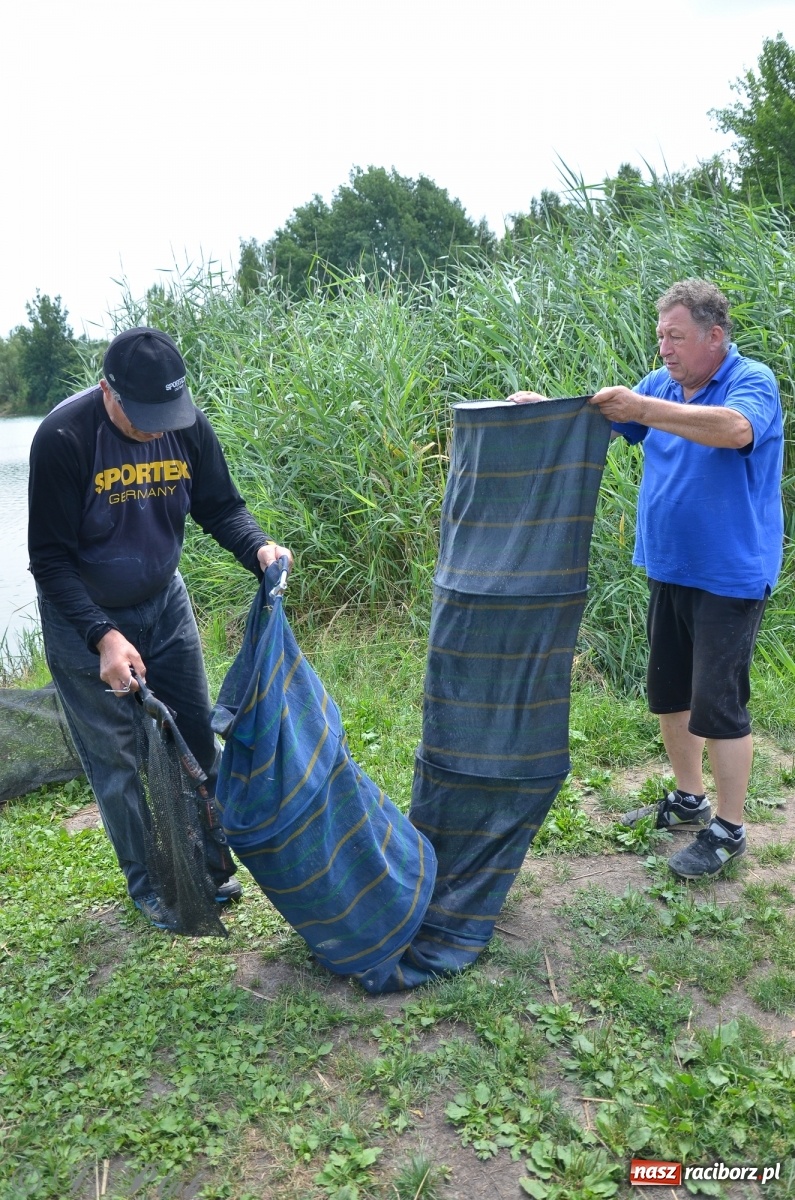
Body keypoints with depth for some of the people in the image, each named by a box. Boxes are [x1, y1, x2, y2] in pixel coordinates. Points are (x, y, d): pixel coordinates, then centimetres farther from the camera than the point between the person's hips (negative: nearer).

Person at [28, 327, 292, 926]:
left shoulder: (188, 423, -13)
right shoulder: (63, 438, -25)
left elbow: (221, 506, -2)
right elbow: (51, 558, -20)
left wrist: (259, 548, -23)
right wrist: (103, 636, -30)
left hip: (164, 603, 4)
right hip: (84, 618, -4)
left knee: (196, 738, 10)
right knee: (117, 760, 6)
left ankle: (212, 863, 30)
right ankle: (148, 884, 26)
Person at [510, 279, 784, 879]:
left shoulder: (753, 382, -13)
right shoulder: (661, 384, 7)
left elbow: (735, 428, -35)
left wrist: (643, 408, -40)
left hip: (730, 576, -7)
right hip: (668, 570, 7)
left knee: (718, 704, -2)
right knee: (669, 693, 16)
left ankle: (728, 829, 15)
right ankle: (689, 799, 36)